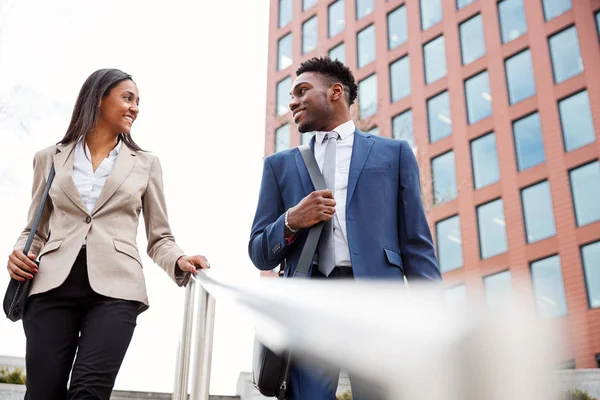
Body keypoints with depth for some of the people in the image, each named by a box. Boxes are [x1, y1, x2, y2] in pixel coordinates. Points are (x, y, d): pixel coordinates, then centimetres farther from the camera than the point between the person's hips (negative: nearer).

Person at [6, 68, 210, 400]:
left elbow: (159, 237, 14)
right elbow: (36, 229, 21)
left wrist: (180, 261, -8)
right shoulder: (50, 158, 16)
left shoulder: (145, 164, 15)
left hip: (114, 288, -1)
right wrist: (20, 253, -2)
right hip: (53, 286, 1)